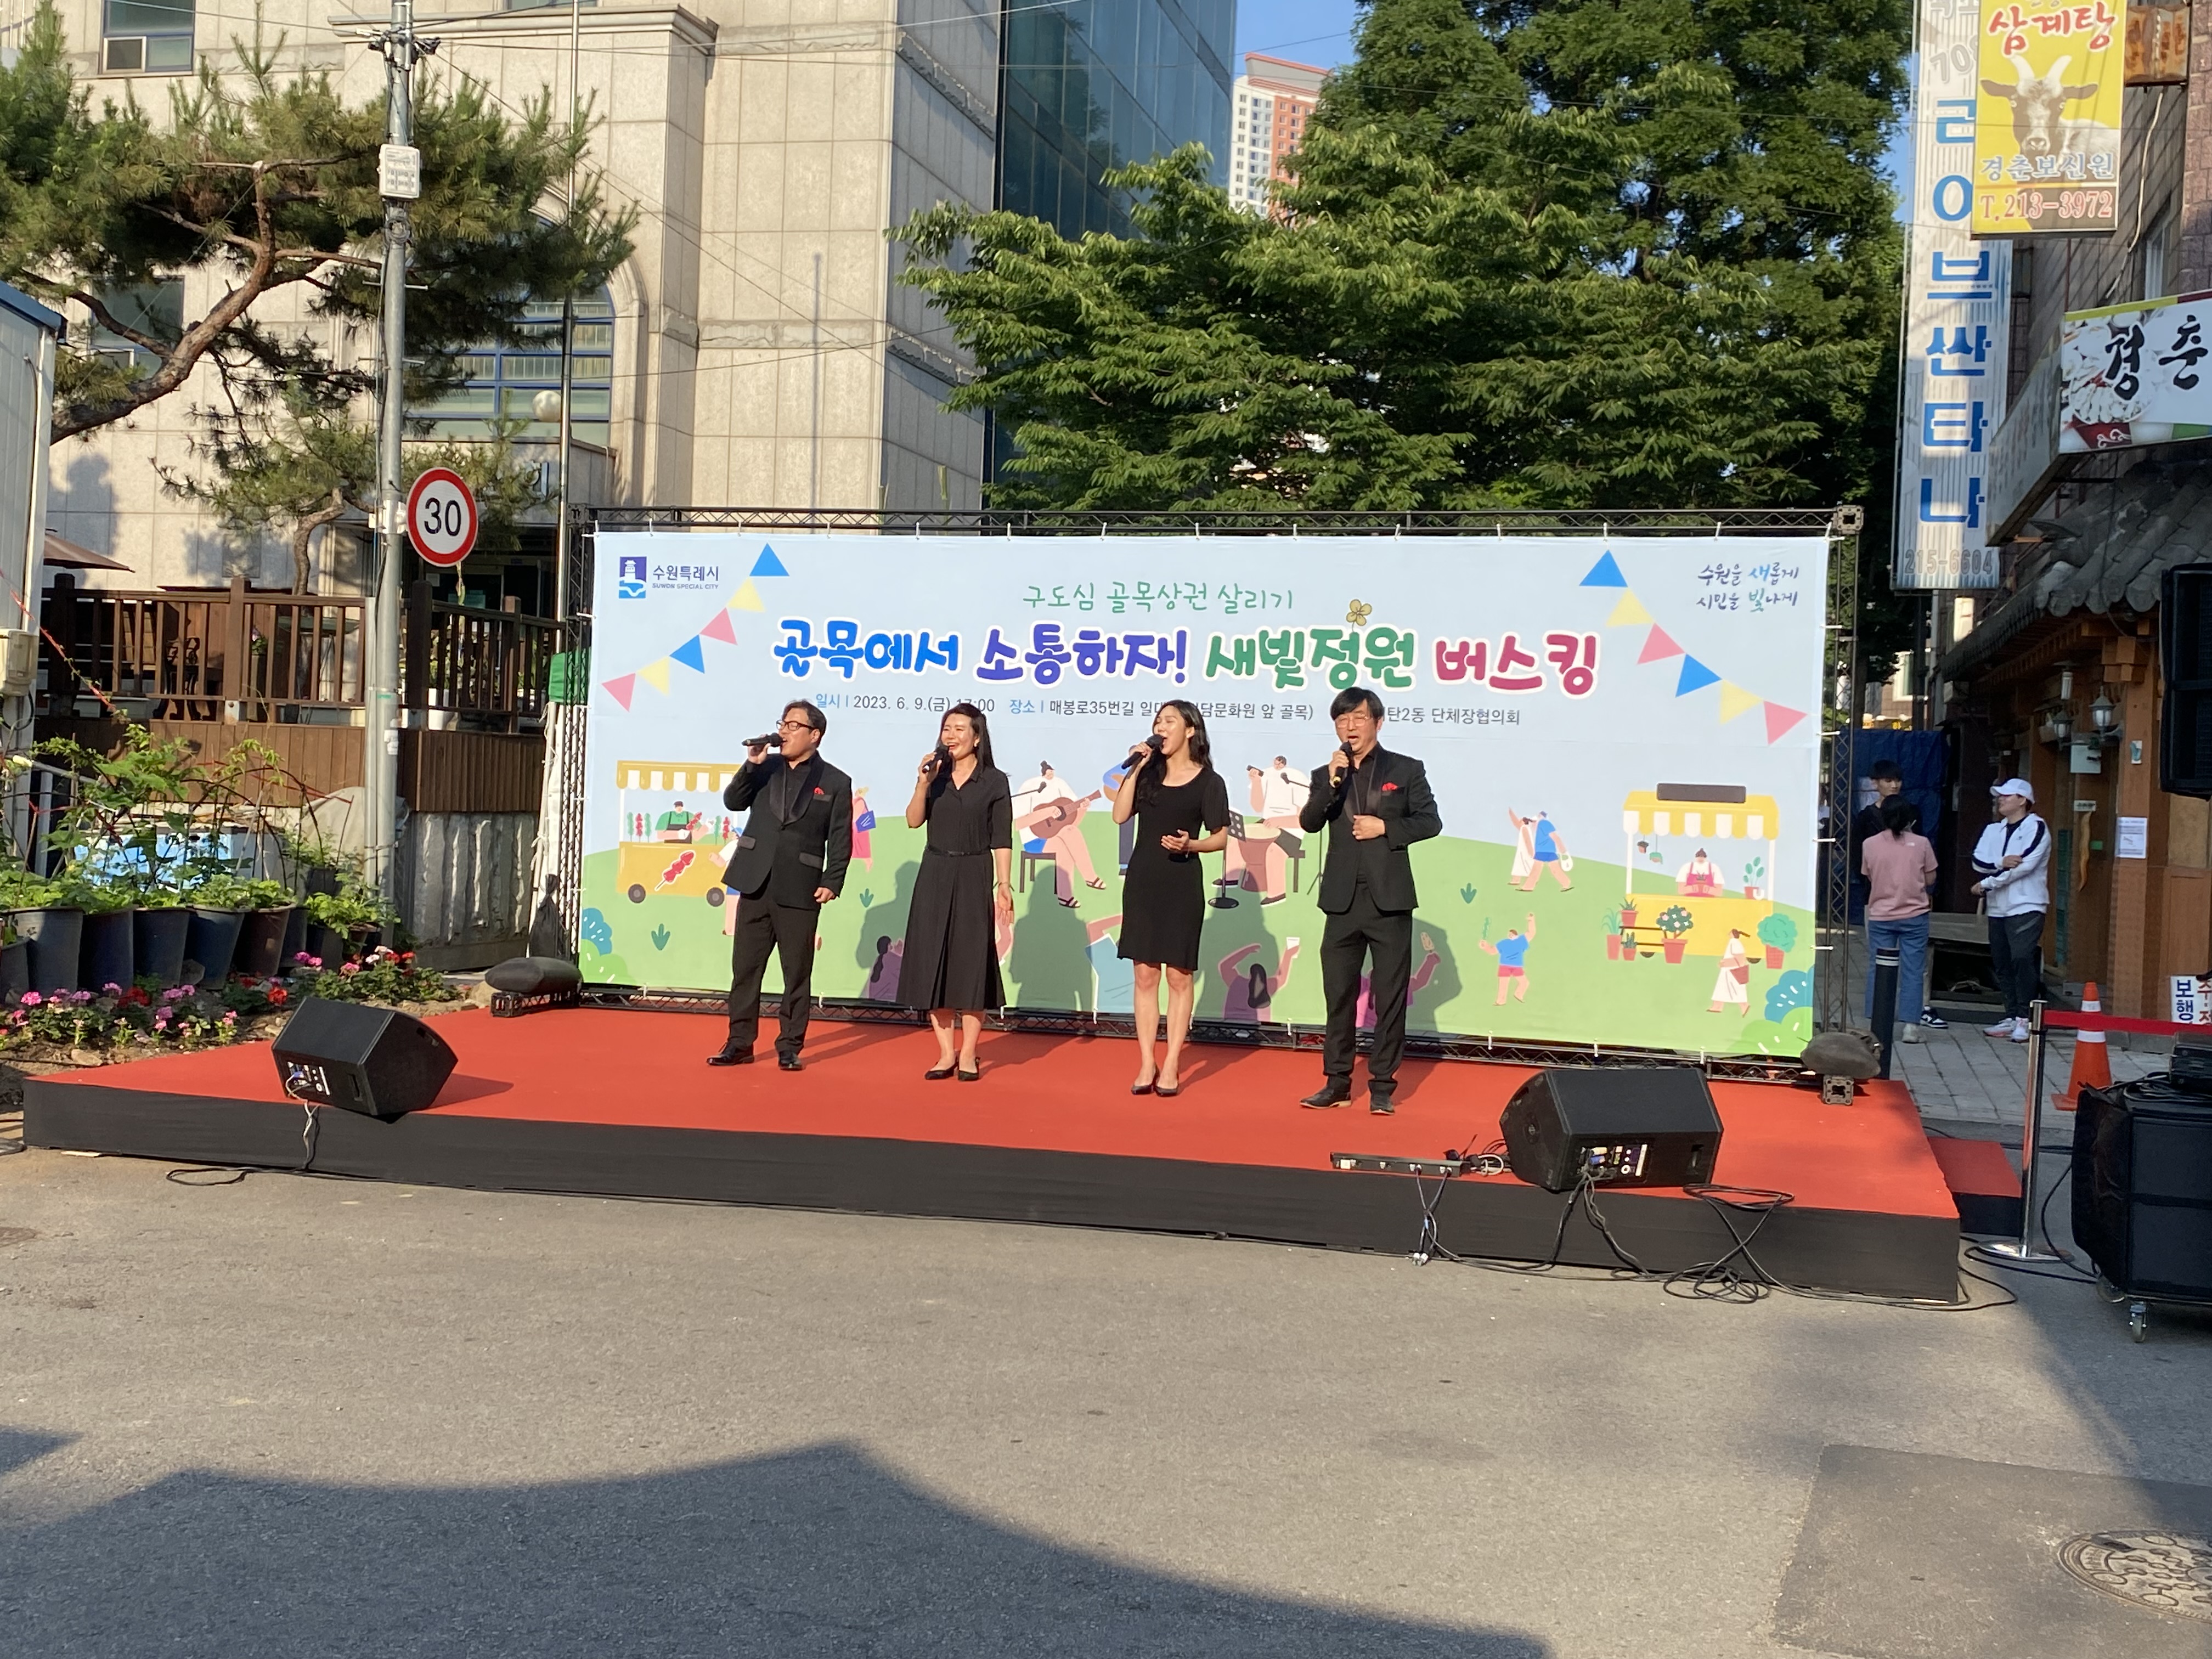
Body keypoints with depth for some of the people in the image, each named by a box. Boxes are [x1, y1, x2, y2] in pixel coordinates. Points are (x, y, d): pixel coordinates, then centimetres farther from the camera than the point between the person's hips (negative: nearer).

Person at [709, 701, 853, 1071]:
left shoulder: (835, 783, 1)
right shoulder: (765, 769, 11)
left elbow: (841, 841, -1)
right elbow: (733, 802, 1)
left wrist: (832, 883, -11)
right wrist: (752, 765, -10)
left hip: (800, 891, -3)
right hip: (755, 885, 3)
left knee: (797, 973, 2)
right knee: (745, 967, 7)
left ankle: (790, 1047, 10)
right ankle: (740, 1043, 14)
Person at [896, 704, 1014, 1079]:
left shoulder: (995, 782, -1)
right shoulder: (936, 774, 8)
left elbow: (1001, 841, -3)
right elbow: (914, 821, -4)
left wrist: (1004, 885, -11)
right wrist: (923, 784, -17)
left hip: (973, 878, -3)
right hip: (934, 875, 3)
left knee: (971, 966, -1)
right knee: (933, 965, 2)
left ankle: (968, 1057, 6)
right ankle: (946, 1054, 10)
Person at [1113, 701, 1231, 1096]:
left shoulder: (1208, 781, -1)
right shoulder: (1149, 774, 11)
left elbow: (1221, 838, -1)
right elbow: (1120, 815, -1)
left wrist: (1190, 844, -19)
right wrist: (1135, 769, -4)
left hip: (1182, 883, -4)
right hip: (1142, 880, 4)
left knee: (1179, 974, -1)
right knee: (1145, 974, 3)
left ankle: (1171, 1065, 3)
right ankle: (1146, 1064, 7)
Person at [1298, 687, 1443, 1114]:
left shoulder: (1406, 770, 5)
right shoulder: (1325, 775, 11)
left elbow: (1430, 821, 1)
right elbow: (1308, 823, -4)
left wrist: (1385, 828, -11)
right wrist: (1331, 782, -17)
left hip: (1389, 900, -2)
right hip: (1343, 901, 2)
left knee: (1390, 997, 1)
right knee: (1339, 996, 7)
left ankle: (1382, 1086, 7)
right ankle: (1337, 1082, 15)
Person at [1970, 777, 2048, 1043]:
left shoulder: (2036, 828, -4)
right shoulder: (1994, 830, 15)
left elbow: (2024, 866, -15)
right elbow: (1978, 863, 2)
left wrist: (1986, 884, -11)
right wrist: (2001, 864, -19)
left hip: (2026, 906, -7)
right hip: (1998, 908, 7)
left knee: (2022, 959, -15)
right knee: (2002, 964, 8)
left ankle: (2025, 1019, -12)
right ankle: (2012, 1017, 15)